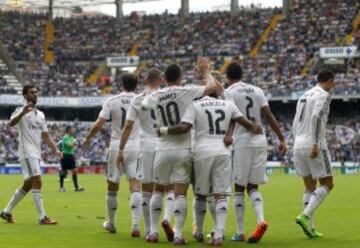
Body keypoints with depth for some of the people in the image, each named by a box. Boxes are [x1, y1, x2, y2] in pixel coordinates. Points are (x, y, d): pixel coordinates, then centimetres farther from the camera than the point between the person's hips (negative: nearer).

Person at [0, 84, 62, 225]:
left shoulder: (40, 114, 19)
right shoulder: (21, 111, -5)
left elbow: (45, 135, 20)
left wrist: (55, 149, 8)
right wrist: (23, 112, -43)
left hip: (36, 154, 8)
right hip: (27, 153, -8)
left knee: (28, 185, 12)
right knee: (37, 182, -15)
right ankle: (42, 217, -16)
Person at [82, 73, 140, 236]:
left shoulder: (111, 101, -2)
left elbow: (98, 125, -5)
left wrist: (87, 138, 10)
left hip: (117, 146, 0)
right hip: (136, 147, 0)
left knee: (112, 186, 13)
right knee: (135, 186, -5)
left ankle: (111, 224, 26)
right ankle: (135, 225, -18)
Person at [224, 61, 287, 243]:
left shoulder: (229, 92, -1)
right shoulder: (257, 90, 14)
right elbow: (269, 116, 8)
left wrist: (228, 134, -34)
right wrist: (281, 139, 10)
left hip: (242, 142, -4)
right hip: (260, 141, 4)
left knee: (239, 188, 4)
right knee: (253, 187, 11)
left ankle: (240, 233, 5)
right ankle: (261, 220, -14)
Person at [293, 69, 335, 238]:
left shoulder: (304, 96, 19)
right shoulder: (324, 95, -6)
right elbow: (316, 117, -22)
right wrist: (316, 144, -25)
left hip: (298, 144, 8)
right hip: (314, 145, -8)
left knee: (310, 186, 12)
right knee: (327, 185, 3)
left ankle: (310, 227, 6)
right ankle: (305, 216, -13)